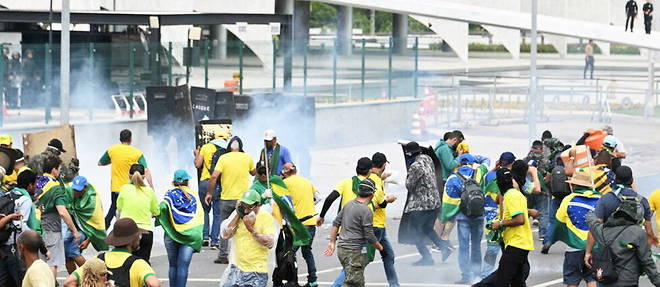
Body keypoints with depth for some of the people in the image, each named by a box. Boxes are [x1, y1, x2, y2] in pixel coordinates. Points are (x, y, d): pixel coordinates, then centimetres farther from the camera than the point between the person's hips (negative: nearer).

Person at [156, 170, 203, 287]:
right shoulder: (193, 195, 6)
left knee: (173, 265, 12)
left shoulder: (170, 193, 0)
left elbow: (163, 207, -18)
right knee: (183, 266, -2)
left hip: (172, 234, 0)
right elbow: (200, 215, 0)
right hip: (189, 236, 0)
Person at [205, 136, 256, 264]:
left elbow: (214, 176, -13)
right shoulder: (247, 158, 0)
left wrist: (209, 193, -4)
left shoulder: (223, 158, -6)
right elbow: (254, 173, 17)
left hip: (226, 198, -1)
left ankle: (223, 256, 10)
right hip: (243, 198, 1)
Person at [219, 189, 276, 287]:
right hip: (236, 267, 4)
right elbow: (225, 235, -5)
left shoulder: (266, 217, -7)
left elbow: (270, 244, -15)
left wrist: (252, 229, -21)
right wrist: (237, 214, -8)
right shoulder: (237, 214, 5)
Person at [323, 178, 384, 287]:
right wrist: (379, 247, 5)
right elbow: (369, 236, -13)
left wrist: (332, 242, 21)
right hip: (353, 252, -9)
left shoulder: (349, 205, 10)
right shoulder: (366, 211, -15)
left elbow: (336, 223, 15)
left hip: (341, 249, 9)